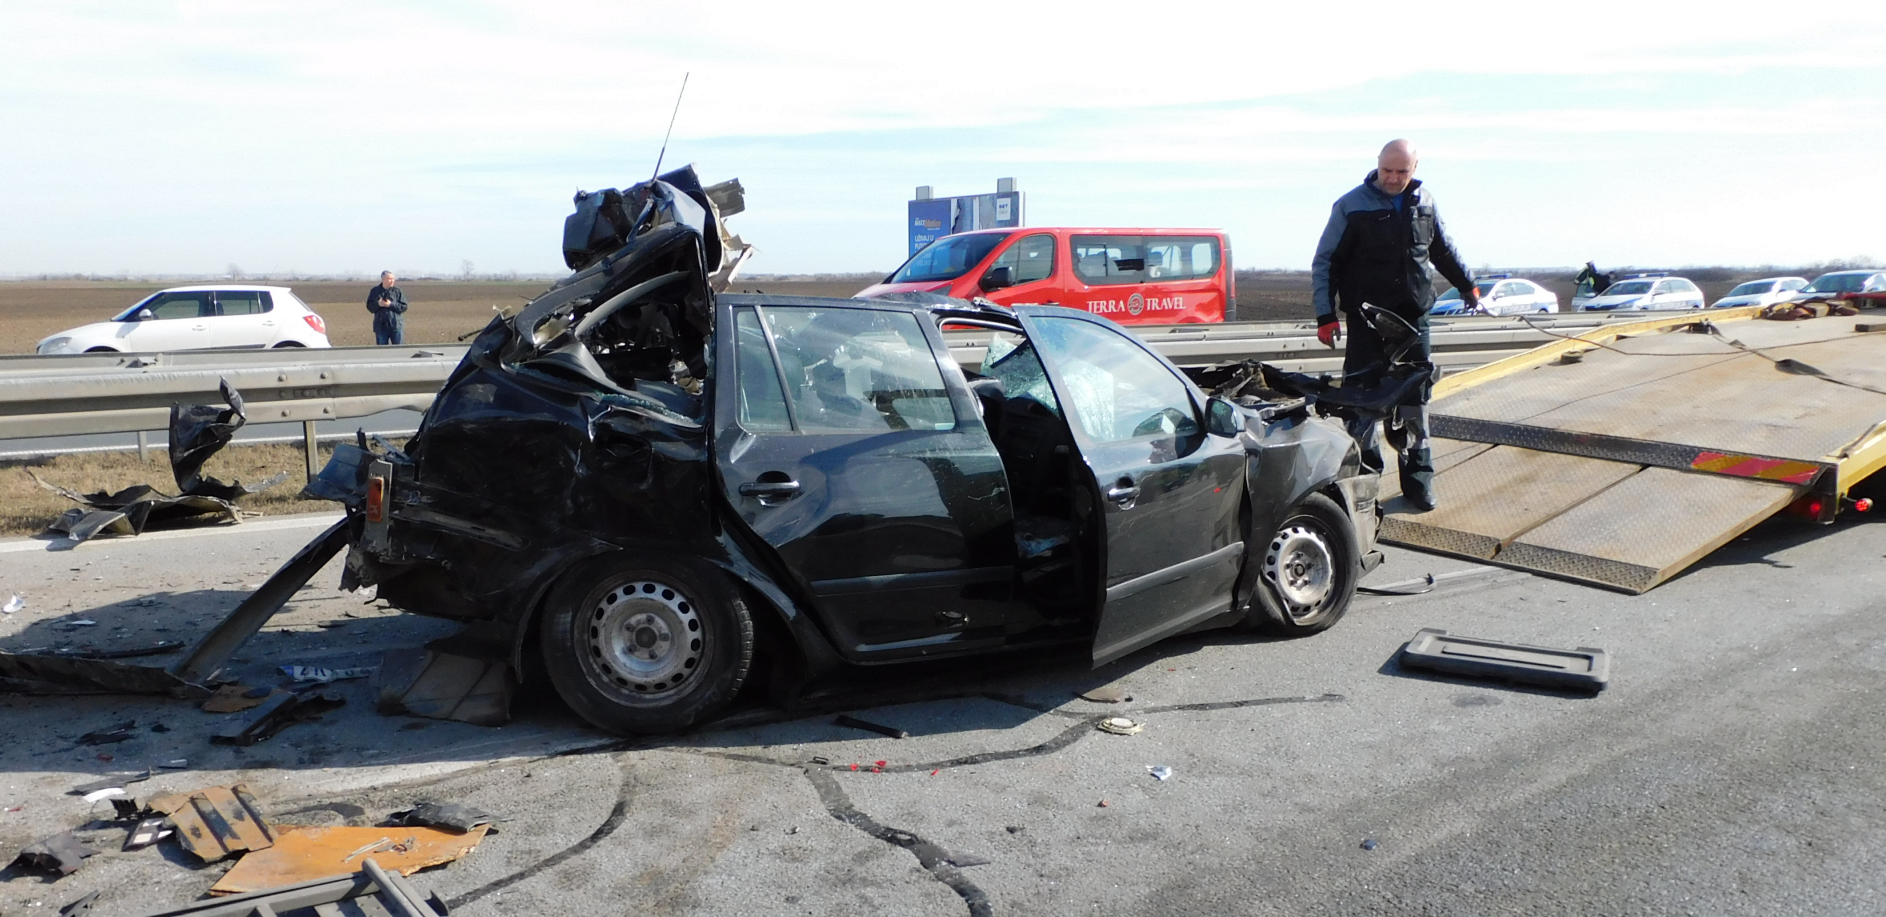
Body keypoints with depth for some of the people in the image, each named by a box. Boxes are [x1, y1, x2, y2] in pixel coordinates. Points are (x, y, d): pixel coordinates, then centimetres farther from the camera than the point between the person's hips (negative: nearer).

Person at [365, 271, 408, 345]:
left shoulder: (398, 291, 2)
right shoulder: (375, 291, 7)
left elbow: (404, 307, -3)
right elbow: (369, 307, 5)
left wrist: (391, 305, -15)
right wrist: (378, 304, -14)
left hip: (396, 326, -2)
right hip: (381, 326, 2)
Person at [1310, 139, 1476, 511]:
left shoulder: (1424, 203, 8)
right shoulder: (1351, 206, -5)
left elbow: (1443, 250, 24)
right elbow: (1324, 262, -3)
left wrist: (1466, 285, 33)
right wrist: (1325, 314, -9)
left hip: (1413, 315, 4)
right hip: (1367, 318, -3)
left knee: (1416, 397, 6)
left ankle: (1418, 478, 15)